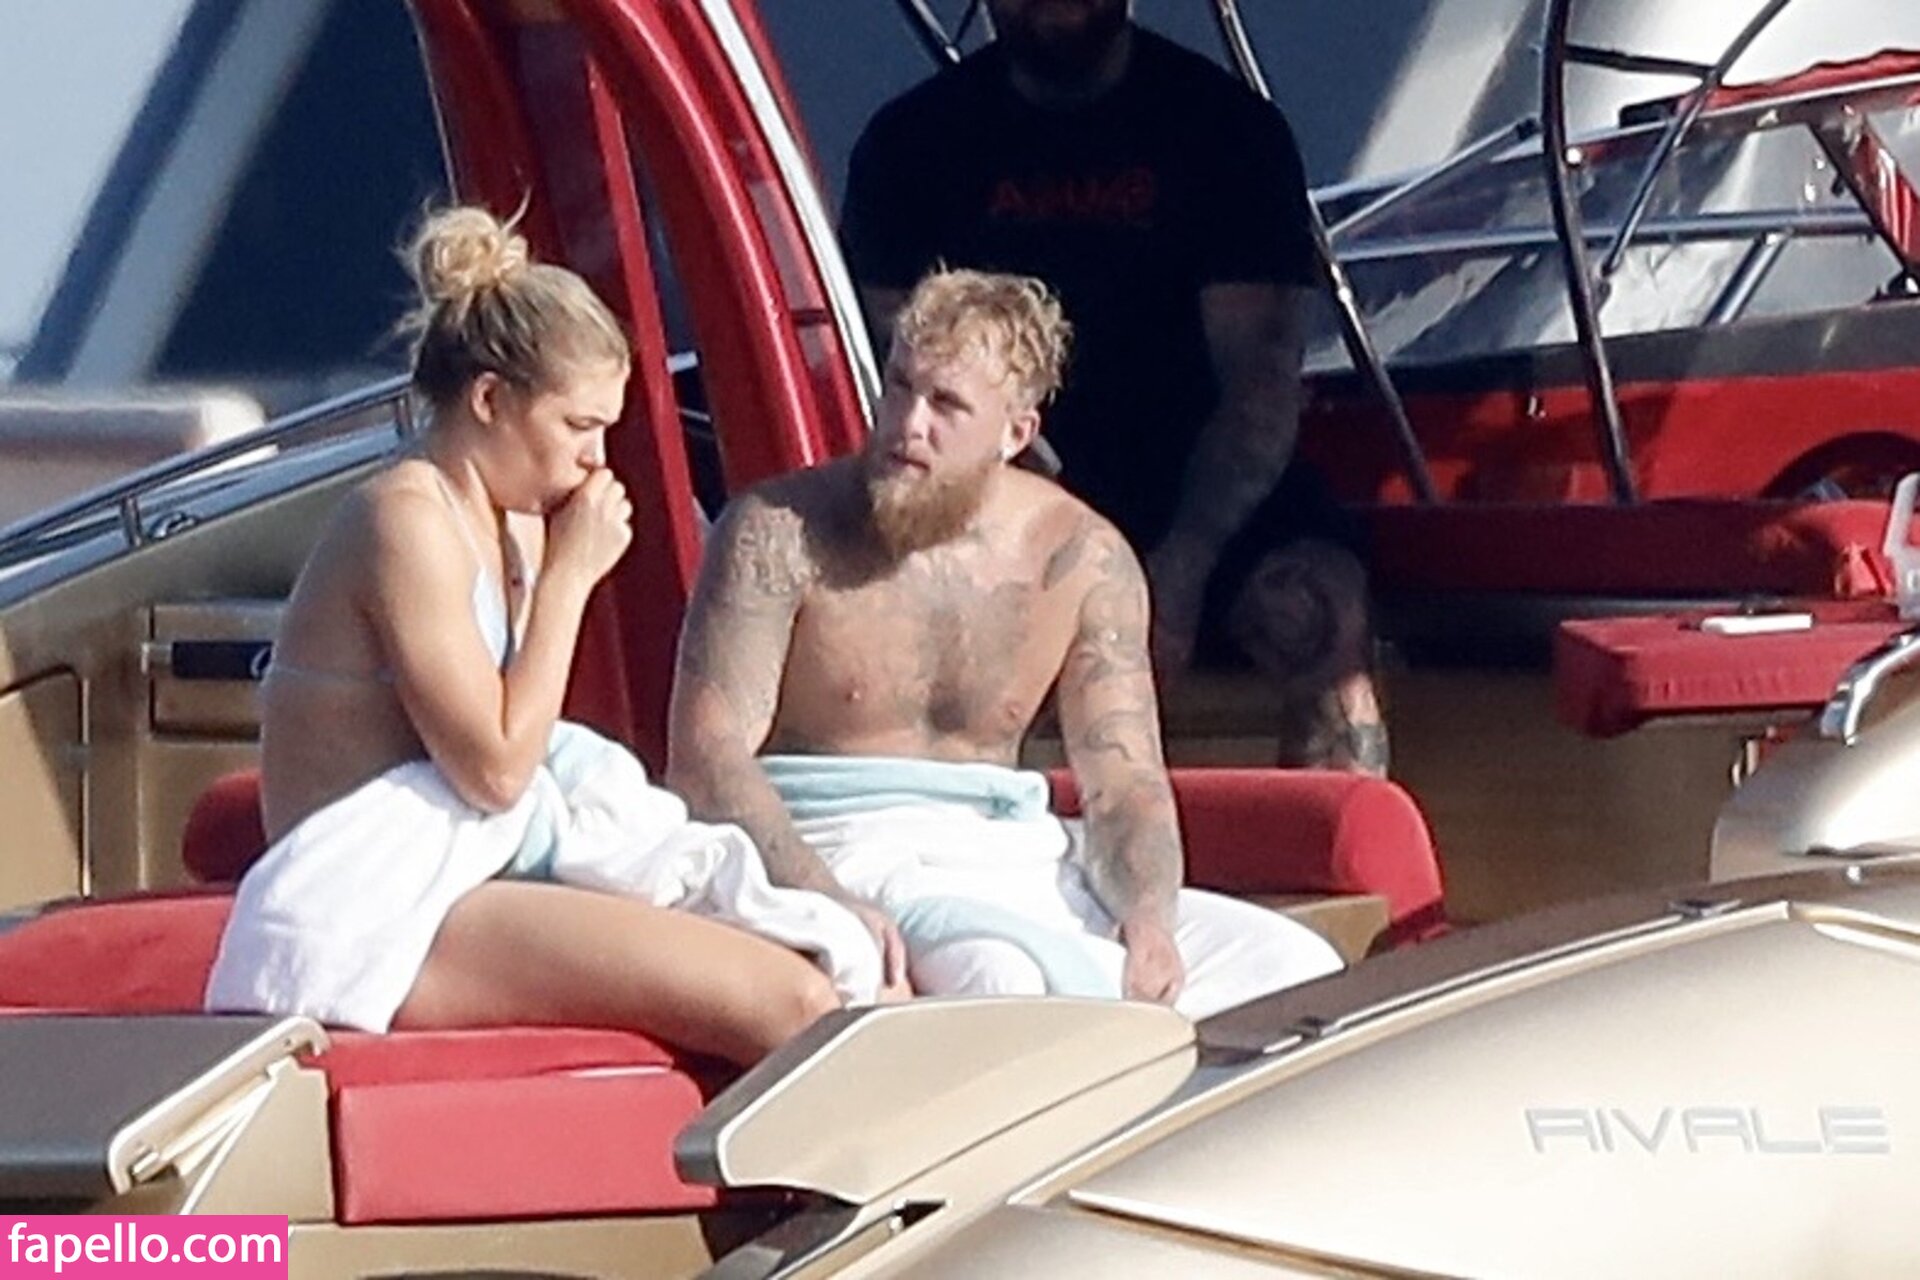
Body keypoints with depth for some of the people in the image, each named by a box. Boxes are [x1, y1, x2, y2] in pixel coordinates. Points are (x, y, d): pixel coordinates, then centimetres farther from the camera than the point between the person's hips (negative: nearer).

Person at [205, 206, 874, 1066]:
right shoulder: (408, 520, -11)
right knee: (793, 1009, -24)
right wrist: (569, 575, -7)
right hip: (368, 920, -10)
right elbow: (494, 767, -14)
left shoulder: (508, 527, 18)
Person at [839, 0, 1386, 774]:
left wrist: (1180, 570, -22)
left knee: (1318, 610, -30)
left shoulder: (1229, 128, 0)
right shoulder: (916, 141, 5)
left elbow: (1261, 382, -7)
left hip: (1197, 492, 0)